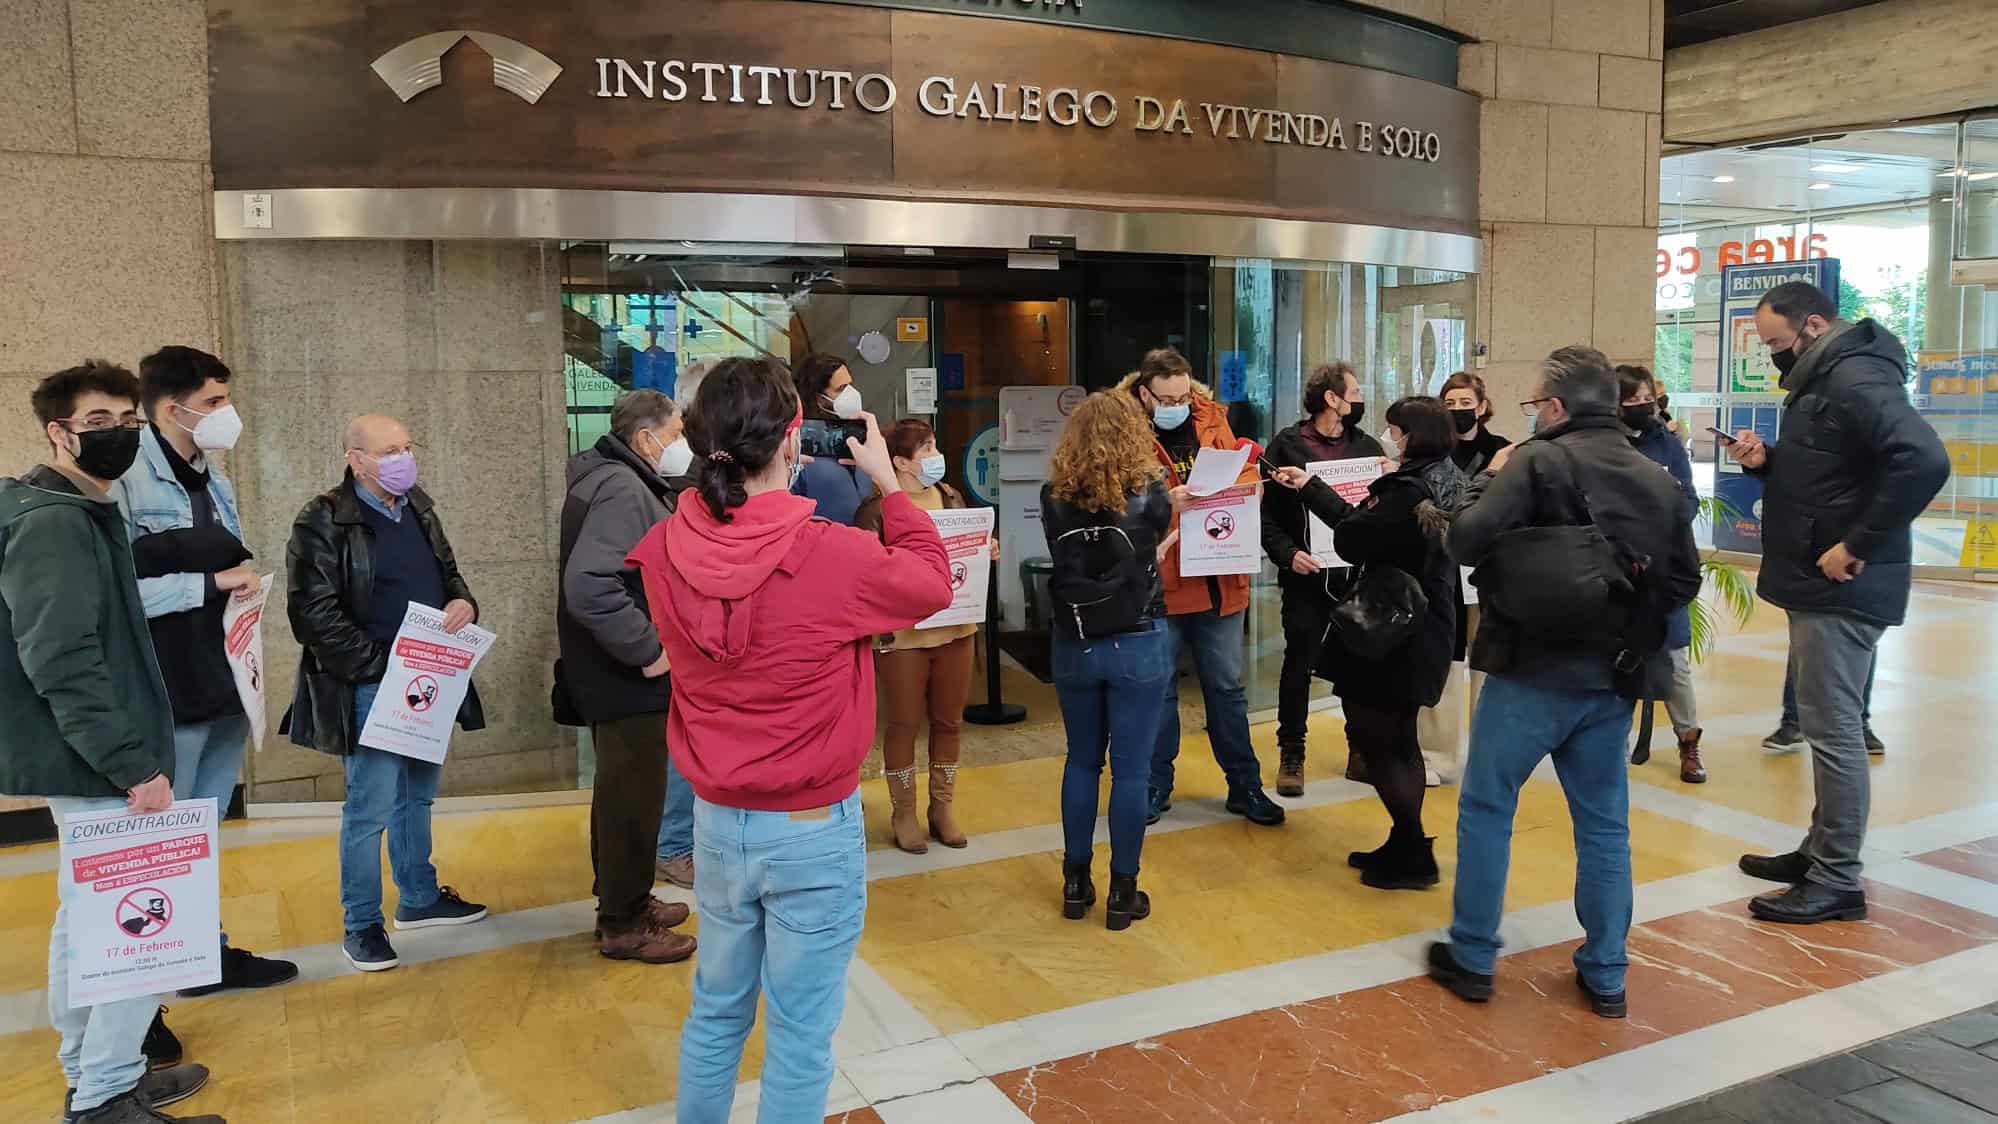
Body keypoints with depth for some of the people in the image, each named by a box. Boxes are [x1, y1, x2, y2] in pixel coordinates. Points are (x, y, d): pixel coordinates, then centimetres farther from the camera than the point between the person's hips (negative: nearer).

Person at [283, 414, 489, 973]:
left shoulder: (417, 506, 10)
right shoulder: (324, 522, -12)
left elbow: (448, 571, 22)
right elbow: (315, 616, -16)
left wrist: (464, 602, -2)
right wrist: (385, 666, -19)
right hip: (370, 690, -7)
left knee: (417, 797, 19)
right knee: (370, 809, -2)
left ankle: (419, 899, 34)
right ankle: (362, 926, 13)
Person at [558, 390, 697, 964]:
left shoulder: (620, 481, 11)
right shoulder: (622, 490, -21)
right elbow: (589, 586, -33)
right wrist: (647, 649, -24)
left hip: (621, 675, 11)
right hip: (629, 680, -11)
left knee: (623, 792, 21)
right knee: (635, 799, 2)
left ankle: (624, 903, 36)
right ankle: (624, 927, 15)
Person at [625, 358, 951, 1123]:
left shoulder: (664, 551, -9)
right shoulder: (834, 555, -23)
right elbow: (932, 583, -4)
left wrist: (744, 481, 7)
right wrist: (887, 483, 5)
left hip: (717, 821, 5)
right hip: (814, 830, -5)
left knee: (716, 1011, 23)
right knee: (799, 1036, 11)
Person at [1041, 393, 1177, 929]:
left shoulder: (1054, 497, -5)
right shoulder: (1148, 492, -10)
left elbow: (1074, 564, 4)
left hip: (1074, 646, 3)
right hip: (1139, 645, -2)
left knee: (1082, 761, 16)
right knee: (1131, 767, 5)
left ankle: (1076, 882, 23)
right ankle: (1123, 891, 13)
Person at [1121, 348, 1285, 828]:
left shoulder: (1212, 420, 6)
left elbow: (1247, 476, 8)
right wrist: (1166, 501, -27)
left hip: (1219, 580, 3)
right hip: (1158, 584, -3)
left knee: (1226, 687, 13)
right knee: (1158, 689, 11)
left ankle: (1245, 787, 25)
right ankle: (1155, 788, 25)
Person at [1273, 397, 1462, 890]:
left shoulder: (1407, 492, -24)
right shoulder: (1440, 482, 9)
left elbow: (1349, 540, -17)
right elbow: (1358, 523, 14)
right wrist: (1309, 486, 18)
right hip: (1420, 630, 10)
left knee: (1373, 738, 1)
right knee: (1398, 739, 18)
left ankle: (1413, 855, 7)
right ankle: (1405, 847, 26)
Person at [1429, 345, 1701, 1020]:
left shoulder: (1538, 461, -12)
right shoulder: (1659, 480, 6)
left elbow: (1466, 541, -18)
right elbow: (1684, 582, 10)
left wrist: (1490, 479, -3)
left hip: (1531, 674, -5)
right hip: (1611, 681, 5)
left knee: (1485, 810, 9)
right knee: (1605, 825, 14)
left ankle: (1472, 959, 16)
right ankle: (1606, 977, 21)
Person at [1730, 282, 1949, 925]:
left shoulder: (1856, 379, -17)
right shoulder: (1822, 380, 16)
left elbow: (1924, 461, -31)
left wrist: (1857, 545, -26)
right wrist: (1766, 462, 4)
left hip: (1841, 589, -11)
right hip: (1821, 586, 11)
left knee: (1833, 729, -5)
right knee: (1828, 724, 16)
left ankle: (1837, 882, 2)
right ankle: (1821, 853, 26)